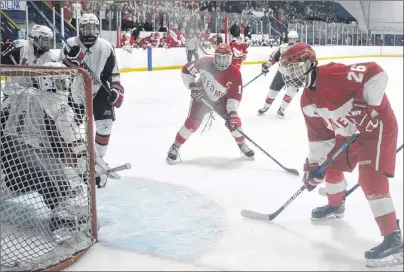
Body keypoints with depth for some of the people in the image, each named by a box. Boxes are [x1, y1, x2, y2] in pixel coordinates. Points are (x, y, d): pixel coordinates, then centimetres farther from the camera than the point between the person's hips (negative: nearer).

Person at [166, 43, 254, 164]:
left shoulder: (235, 73, -20)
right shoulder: (206, 62, -23)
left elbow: (235, 95, -18)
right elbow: (186, 69, -14)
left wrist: (232, 112, -27)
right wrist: (192, 85, -23)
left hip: (220, 99, 2)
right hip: (201, 97, -2)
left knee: (233, 120, -8)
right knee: (192, 123, -13)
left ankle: (242, 145, 16)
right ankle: (175, 147, 1)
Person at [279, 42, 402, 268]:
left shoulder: (333, 74, -28)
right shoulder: (307, 101, 2)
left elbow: (376, 74, -32)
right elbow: (318, 134, 8)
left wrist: (369, 106, -33)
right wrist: (314, 165, 5)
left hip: (378, 126, -10)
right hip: (349, 134, 10)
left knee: (371, 179, -21)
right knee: (331, 165, 20)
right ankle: (336, 206, 49)